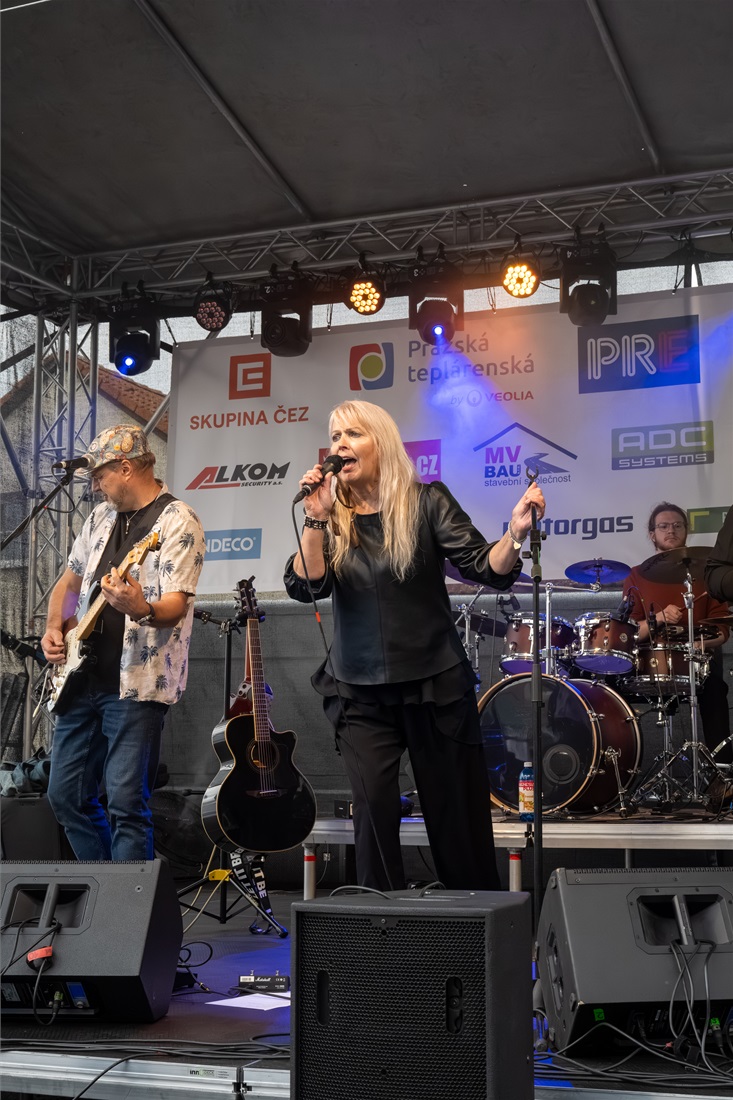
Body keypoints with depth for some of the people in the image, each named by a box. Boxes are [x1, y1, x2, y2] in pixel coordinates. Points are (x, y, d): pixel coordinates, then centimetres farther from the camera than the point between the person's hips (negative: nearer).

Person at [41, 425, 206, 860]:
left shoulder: (178, 521, -8)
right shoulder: (102, 516, 16)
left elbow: (176, 606, -17)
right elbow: (69, 582, 26)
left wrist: (141, 609, -38)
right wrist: (55, 628, 8)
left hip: (136, 683, -8)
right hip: (83, 679, 8)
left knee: (126, 801, -10)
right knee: (67, 795, 12)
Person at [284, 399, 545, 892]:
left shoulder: (425, 501, -3)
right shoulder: (333, 518, 5)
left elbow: (488, 568, -10)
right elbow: (306, 585, -8)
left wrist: (515, 533, -29)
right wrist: (315, 519, -18)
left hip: (435, 685, -2)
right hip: (360, 692, 2)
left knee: (457, 813, 5)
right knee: (374, 809, -6)